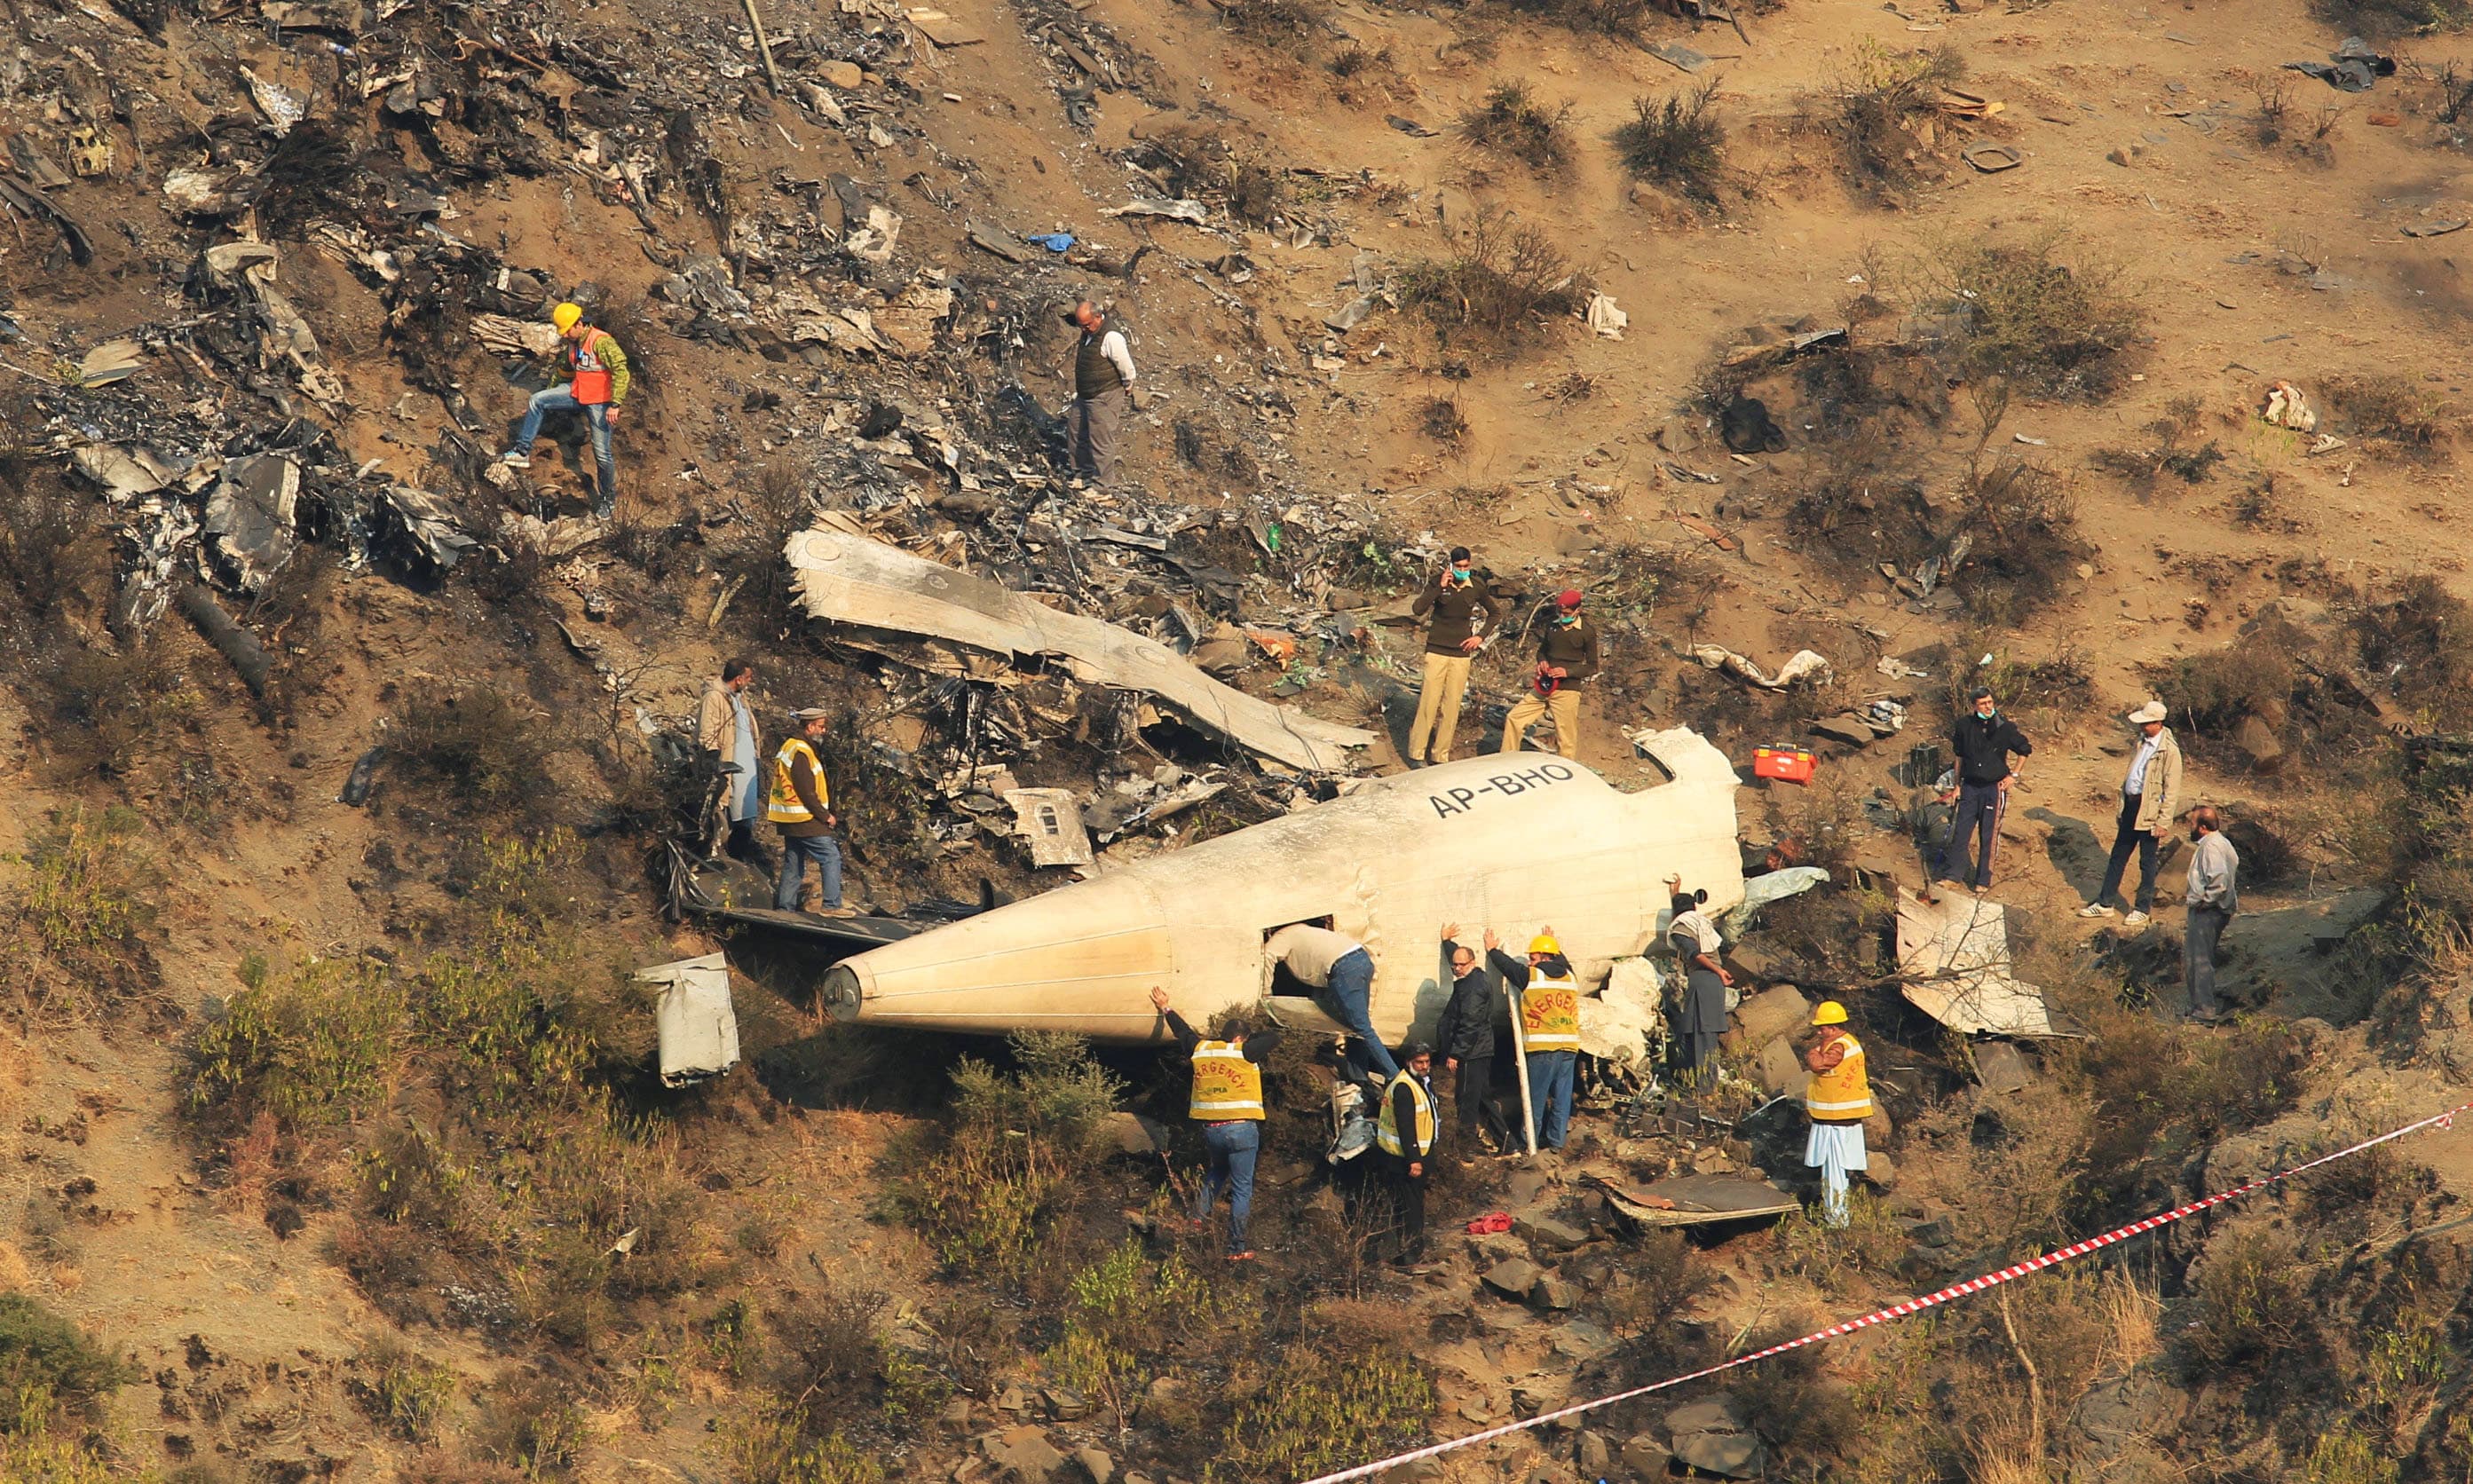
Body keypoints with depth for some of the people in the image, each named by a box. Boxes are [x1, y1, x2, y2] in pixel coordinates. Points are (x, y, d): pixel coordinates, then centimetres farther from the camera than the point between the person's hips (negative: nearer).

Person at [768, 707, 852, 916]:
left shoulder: (789, 746, 16)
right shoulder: (801, 752, -18)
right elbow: (806, 792, -21)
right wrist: (825, 816, -12)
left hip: (789, 820, 10)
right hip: (805, 820, -10)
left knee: (793, 864, 14)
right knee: (831, 857, -8)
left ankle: (785, 907, 16)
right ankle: (832, 905, -11)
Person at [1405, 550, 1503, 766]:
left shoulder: (1476, 588, 3)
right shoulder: (1438, 584, -5)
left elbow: (1495, 614, 18)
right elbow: (1417, 609, -19)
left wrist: (1480, 636, 4)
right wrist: (1440, 587, -22)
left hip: (1461, 653, 3)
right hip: (1437, 651, -3)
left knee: (1452, 706, 2)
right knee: (1429, 702, -7)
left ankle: (1441, 755, 8)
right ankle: (1416, 754, -2)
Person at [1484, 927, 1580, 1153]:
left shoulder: (1531, 976, -6)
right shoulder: (1571, 977, 11)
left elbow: (1508, 965, 9)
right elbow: (1564, 964, 35)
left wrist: (1492, 950, 27)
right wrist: (1554, 946, 52)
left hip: (1542, 1049, -5)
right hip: (1569, 1046, 5)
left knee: (1536, 1097, 3)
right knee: (1562, 1095, 9)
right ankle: (1556, 1140, 13)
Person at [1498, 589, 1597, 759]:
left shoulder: (1587, 632, -6)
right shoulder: (1552, 624, 8)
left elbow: (1592, 667, -3)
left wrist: (1568, 672, -18)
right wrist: (1542, 661, 0)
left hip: (1566, 692, -6)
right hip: (1543, 687, 6)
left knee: (1566, 742, -3)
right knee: (1513, 719, 2)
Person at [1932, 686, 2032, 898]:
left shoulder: (2005, 727, -7)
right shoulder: (1965, 725, 0)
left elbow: (2025, 750, 7)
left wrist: (2013, 775, 1)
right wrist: (1957, 786, 10)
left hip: (1994, 787, -2)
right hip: (1969, 787, 2)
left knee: (1988, 838, 3)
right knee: (1959, 833, 3)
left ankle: (1983, 881, 13)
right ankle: (1954, 875, 17)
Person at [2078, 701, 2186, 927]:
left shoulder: (2169, 751, -16)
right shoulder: (2142, 742, 8)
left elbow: (2172, 790, -16)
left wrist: (2164, 822, -18)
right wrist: (2122, 806, 19)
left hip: (2149, 811, -8)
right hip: (2130, 805, 8)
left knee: (2147, 862, 6)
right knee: (2118, 856, 14)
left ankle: (2143, 909, 18)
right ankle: (2105, 903, 24)